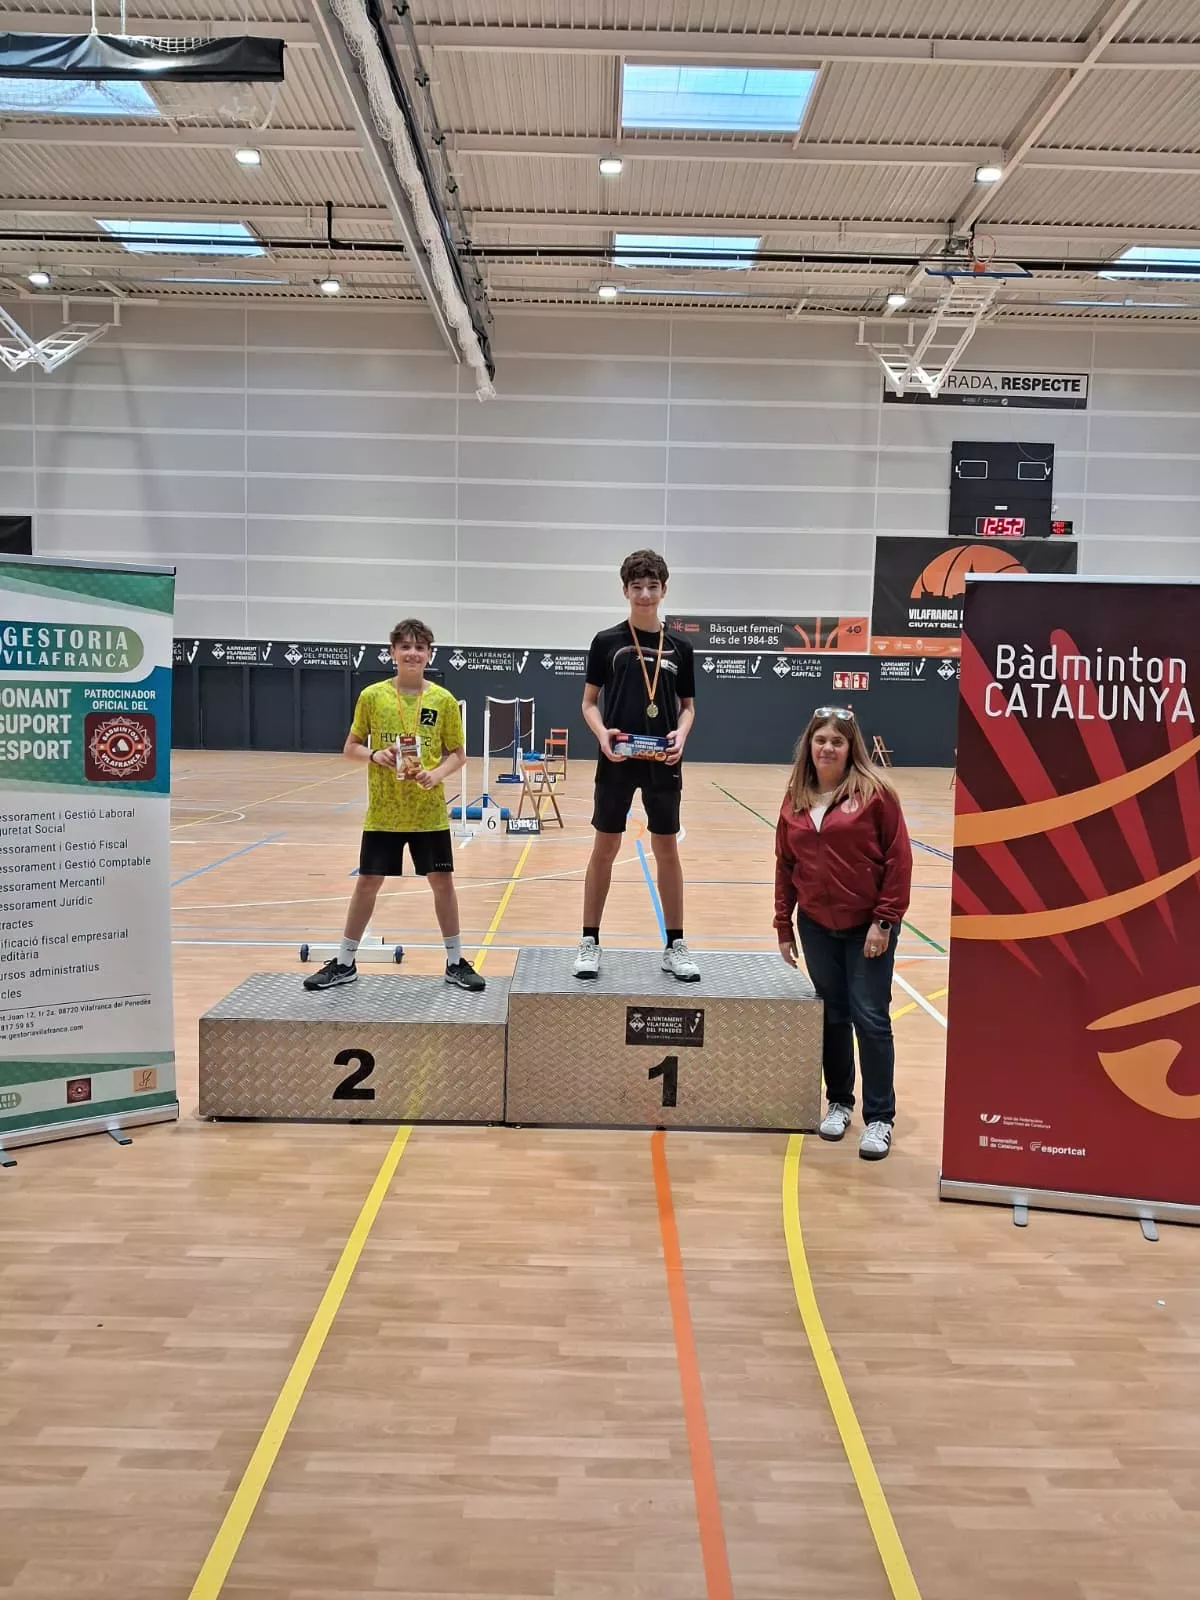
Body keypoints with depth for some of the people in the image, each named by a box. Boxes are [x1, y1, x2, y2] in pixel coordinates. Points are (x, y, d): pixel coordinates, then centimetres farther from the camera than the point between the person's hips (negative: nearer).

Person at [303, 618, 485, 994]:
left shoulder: (443, 699, -2)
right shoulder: (372, 696, -2)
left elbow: (458, 755, 4)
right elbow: (350, 747, 5)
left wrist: (437, 774, -16)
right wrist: (374, 755, -16)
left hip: (430, 812, 0)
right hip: (383, 812, 0)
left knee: (442, 881, 5)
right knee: (367, 883, 6)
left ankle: (455, 962, 20)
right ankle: (344, 963, 20)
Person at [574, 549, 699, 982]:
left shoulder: (679, 647, 6)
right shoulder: (607, 641, 1)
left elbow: (687, 705, 12)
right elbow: (589, 701, 4)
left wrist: (681, 734, -9)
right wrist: (602, 733, -15)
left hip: (662, 763, 2)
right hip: (616, 761, -1)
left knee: (667, 849, 7)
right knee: (604, 848, 4)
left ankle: (675, 945, 17)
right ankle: (590, 941, 14)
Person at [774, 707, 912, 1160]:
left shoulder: (874, 791, -9)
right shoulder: (795, 798, 5)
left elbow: (899, 859, -9)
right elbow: (785, 865, 10)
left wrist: (884, 919, -13)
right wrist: (783, 925, 9)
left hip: (867, 926, -4)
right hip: (816, 926, 4)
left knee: (870, 1019, -1)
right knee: (832, 1016, 12)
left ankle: (880, 1118, 10)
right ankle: (839, 1102, 27)